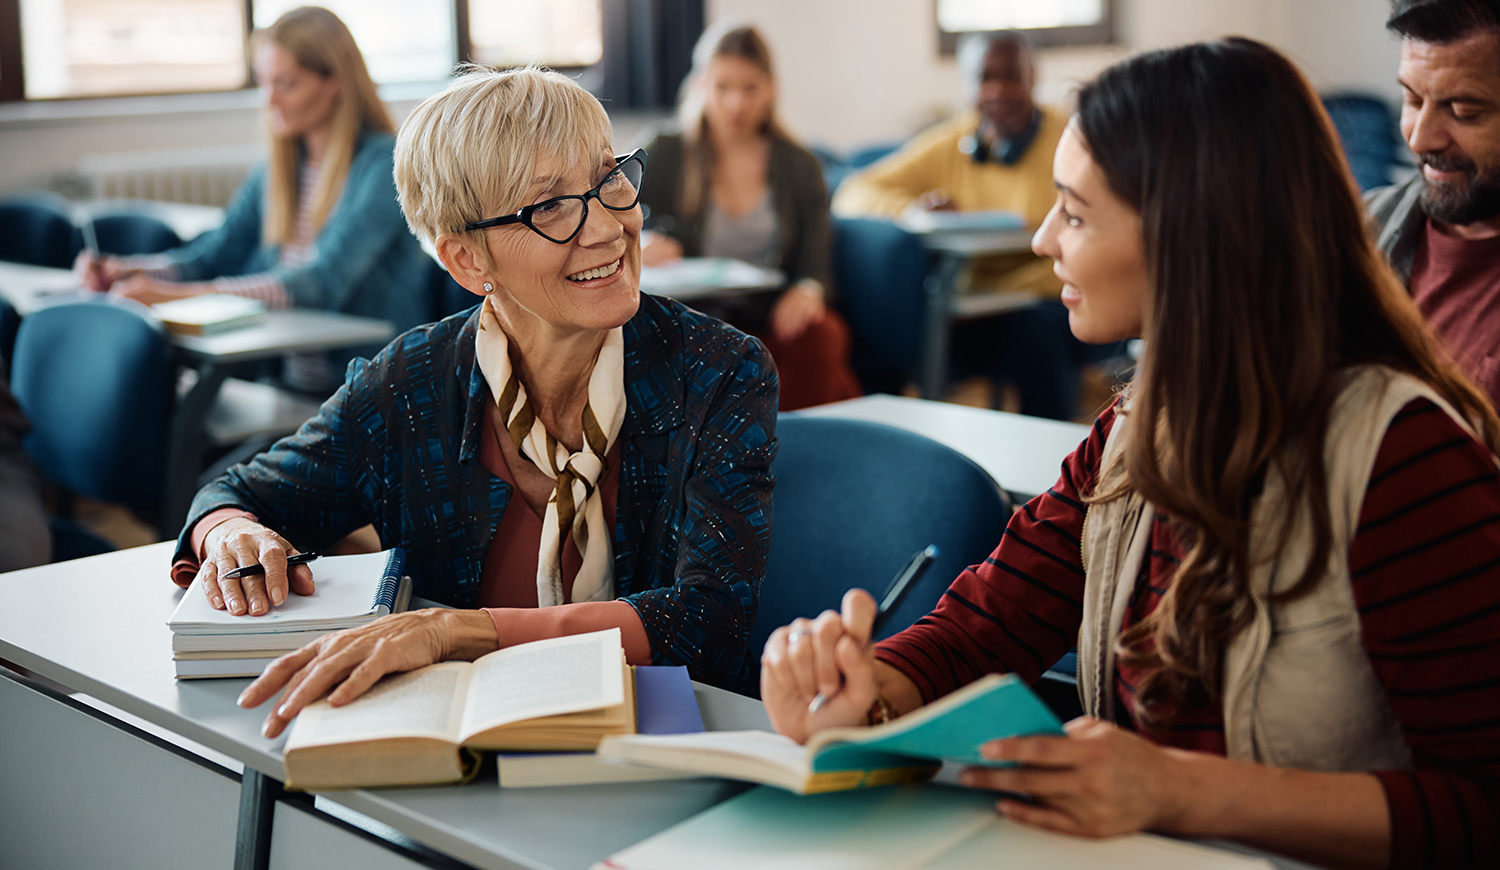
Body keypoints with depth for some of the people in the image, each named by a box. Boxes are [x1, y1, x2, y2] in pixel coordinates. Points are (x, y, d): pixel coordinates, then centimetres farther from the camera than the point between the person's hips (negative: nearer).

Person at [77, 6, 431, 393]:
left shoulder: (383, 164, -11)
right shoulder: (275, 173, 14)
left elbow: (322, 283, -22)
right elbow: (212, 256, 16)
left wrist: (179, 295, -30)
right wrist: (121, 270, -3)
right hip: (285, 386, 7)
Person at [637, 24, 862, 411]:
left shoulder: (799, 165, 14)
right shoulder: (663, 156, 10)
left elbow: (816, 263, 7)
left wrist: (808, 290, -19)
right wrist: (639, 246, -20)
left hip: (777, 319, 1)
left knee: (817, 338, -32)